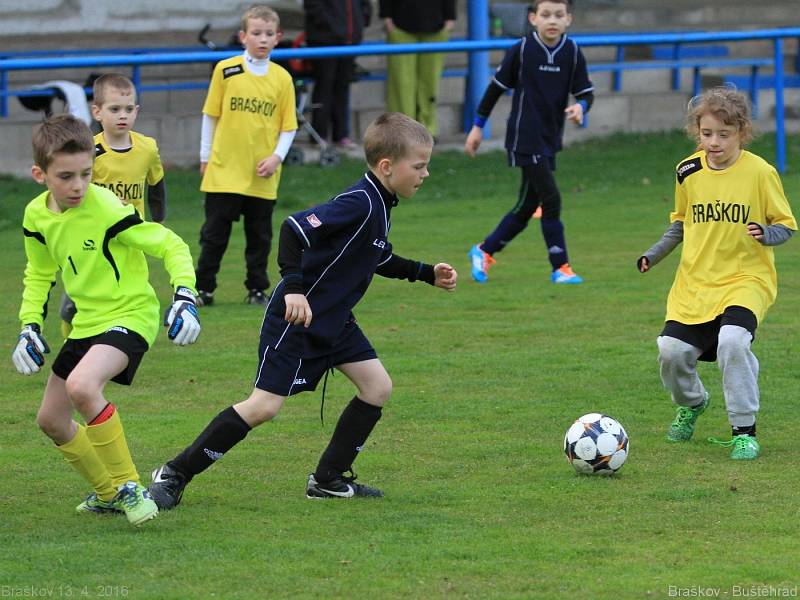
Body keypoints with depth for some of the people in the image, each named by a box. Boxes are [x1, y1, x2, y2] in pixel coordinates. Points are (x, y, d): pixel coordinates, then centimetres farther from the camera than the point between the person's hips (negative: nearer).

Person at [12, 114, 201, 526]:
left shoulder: (106, 210, -23)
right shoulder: (37, 215, -2)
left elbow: (171, 246, -17)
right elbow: (39, 273, 16)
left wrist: (185, 296, -29)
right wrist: (29, 325, 6)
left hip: (129, 315, -8)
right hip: (86, 322, 8)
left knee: (82, 386, -34)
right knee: (51, 419, 12)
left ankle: (129, 487, -19)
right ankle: (108, 493, 33)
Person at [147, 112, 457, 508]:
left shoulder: (378, 205, 8)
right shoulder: (359, 203, -23)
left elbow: (376, 259, 27)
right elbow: (295, 228, -32)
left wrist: (427, 274, 23)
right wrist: (294, 287, -39)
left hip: (333, 320, 10)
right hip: (296, 317, -10)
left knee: (377, 387, 4)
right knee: (265, 405, -11)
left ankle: (329, 478, 13)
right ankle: (176, 474, -2)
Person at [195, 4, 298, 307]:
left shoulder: (282, 78, 0)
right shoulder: (225, 70, -3)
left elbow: (289, 126, 3)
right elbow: (211, 115, 4)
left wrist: (277, 156, -10)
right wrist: (205, 156, 5)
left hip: (262, 176, 1)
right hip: (224, 169, -1)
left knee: (259, 236, 9)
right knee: (215, 233, 4)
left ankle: (257, 289, 20)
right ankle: (203, 288, 12)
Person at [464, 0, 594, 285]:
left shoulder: (572, 53, -1)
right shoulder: (522, 50, -9)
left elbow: (586, 93, 3)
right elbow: (497, 87, 1)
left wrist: (580, 107, -21)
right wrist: (478, 126, 6)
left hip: (550, 140, 5)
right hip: (525, 137, -5)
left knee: (527, 206, 11)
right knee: (551, 200, -10)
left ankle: (484, 252, 28)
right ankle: (560, 267, -1)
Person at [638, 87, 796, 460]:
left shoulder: (760, 172, -8)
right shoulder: (688, 172, 5)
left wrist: (766, 234, -23)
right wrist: (655, 254, 9)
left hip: (746, 279, -5)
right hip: (695, 282, 5)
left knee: (732, 340, -30)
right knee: (672, 350, -7)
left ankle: (744, 430, -13)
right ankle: (690, 403, 29)